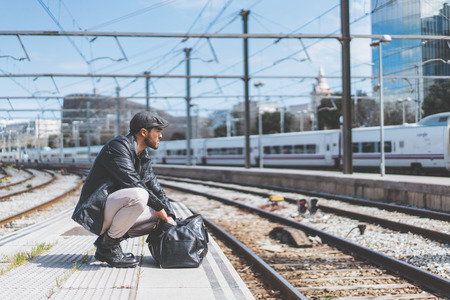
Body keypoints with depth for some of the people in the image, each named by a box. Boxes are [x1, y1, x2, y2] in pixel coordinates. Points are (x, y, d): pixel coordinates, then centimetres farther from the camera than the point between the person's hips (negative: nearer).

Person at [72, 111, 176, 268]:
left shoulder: (144, 157, 16)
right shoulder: (117, 146, -12)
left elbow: (156, 189, 18)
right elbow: (132, 182, -21)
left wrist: (169, 216, 5)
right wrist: (159, 207, -17)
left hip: (113, 210, 10)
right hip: (96, 209, -9)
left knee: (158, 217, 5)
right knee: (138, 196, -33)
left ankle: (109, 238, 5)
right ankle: (108, 245, -15)